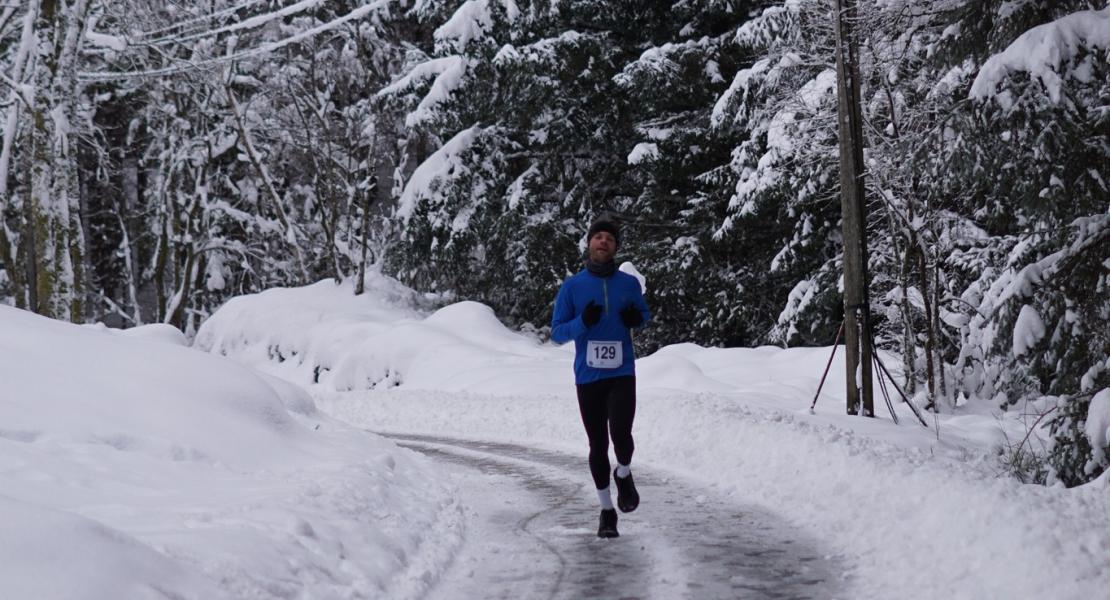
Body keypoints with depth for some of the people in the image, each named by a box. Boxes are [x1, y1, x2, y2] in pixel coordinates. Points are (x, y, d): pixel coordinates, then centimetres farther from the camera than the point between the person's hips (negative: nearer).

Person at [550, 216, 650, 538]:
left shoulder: (629, 283, 4)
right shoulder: (572, 286, 1)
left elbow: (645, 314, 20)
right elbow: (557, 333, 1)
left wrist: (637, 318, -4)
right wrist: (583, 322, -18)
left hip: (622, 374, 0)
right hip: (587, 377, 0)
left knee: (620, 433, -19)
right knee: (598, 445, 5)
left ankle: (624, 475, 15)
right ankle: (607, 510, 22)